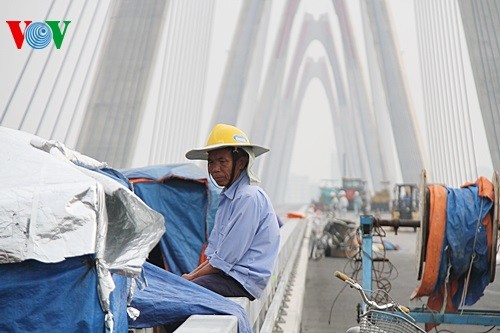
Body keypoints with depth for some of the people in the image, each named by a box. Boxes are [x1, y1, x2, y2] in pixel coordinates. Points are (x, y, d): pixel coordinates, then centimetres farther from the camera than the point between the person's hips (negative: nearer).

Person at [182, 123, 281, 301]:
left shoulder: (249, 197, -16)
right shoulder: (228, 196, 15)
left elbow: (226, 258, -17)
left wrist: (192, 277, -6)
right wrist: (192, 274, 5)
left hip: (244, 281, -9)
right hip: (228, 273, 9)